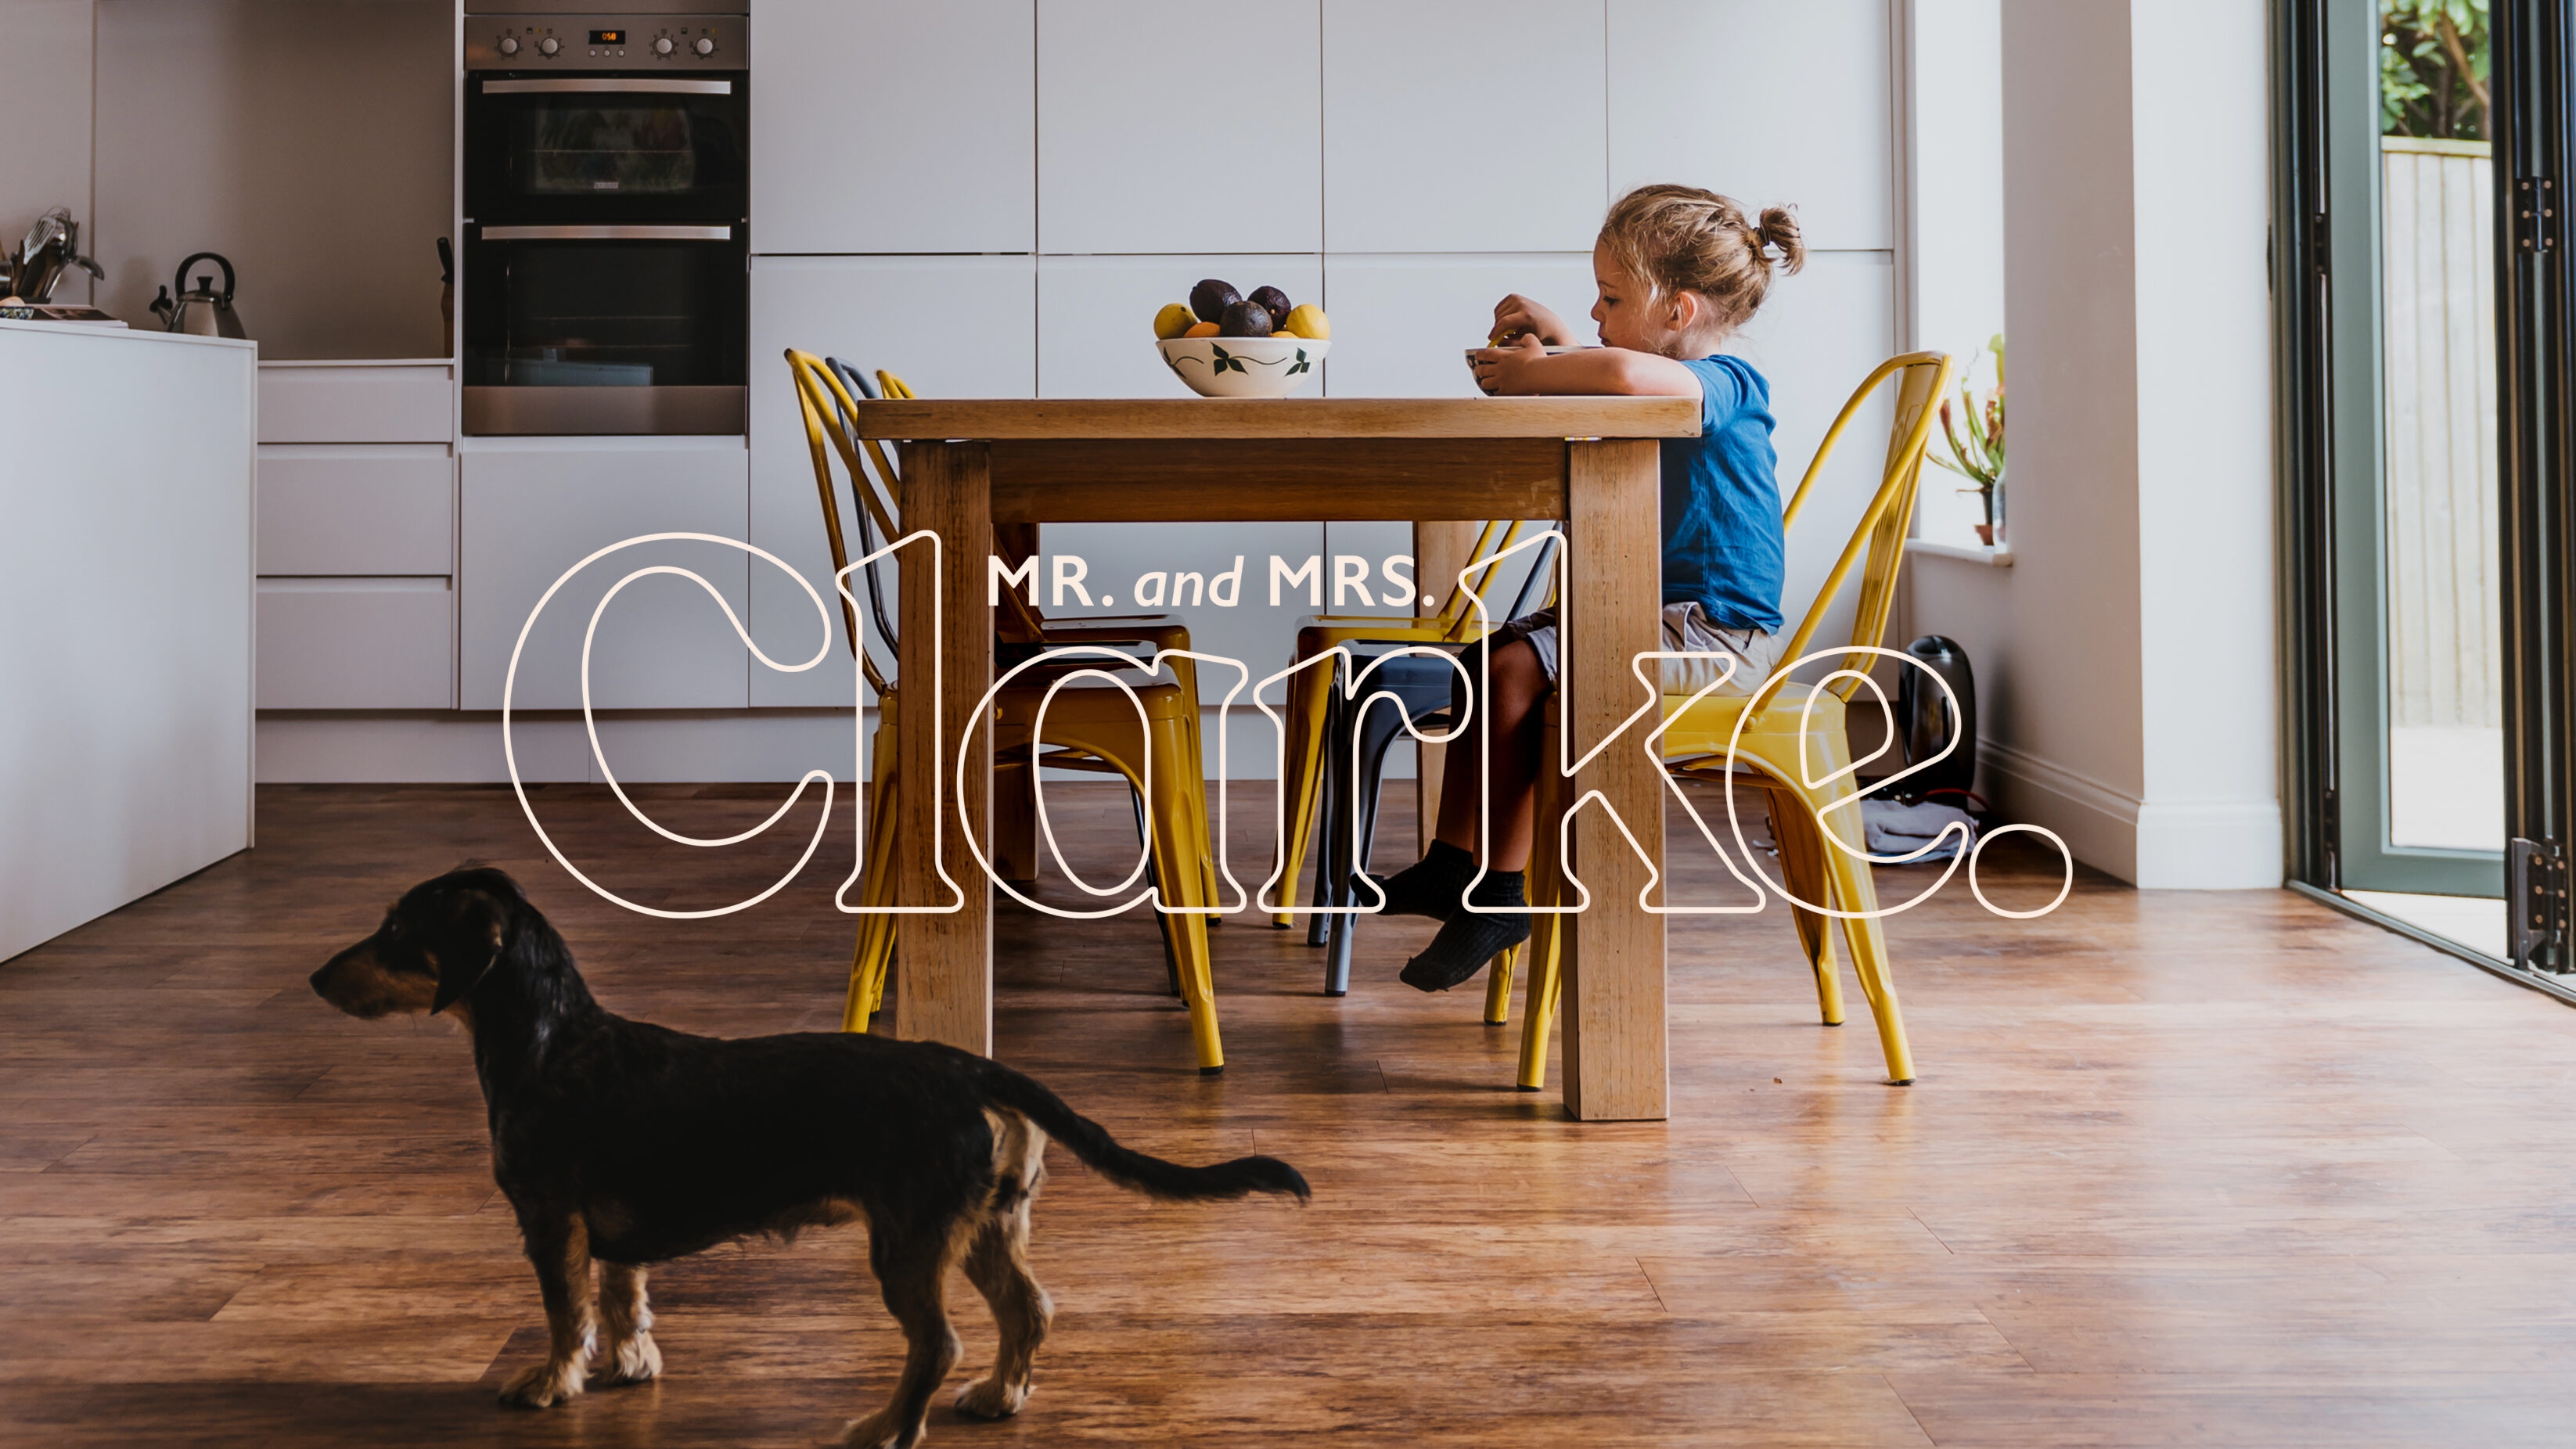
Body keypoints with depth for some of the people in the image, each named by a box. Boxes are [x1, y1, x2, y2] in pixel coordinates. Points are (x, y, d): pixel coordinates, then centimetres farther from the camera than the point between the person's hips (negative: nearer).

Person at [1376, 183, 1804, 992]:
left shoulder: (1724, 384, -17)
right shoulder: (1670, 392, 14)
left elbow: (1625, 375, -41)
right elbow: (1597, 392, 36)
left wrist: (1531, 374, -24)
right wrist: (1555, 346, 14)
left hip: (1714, 635, -11)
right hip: (1656, 614, 11)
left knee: (1516, 670, -24)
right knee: (1482, 659, 13)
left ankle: (1500, 893, -18)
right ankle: (1454, 863, 15)